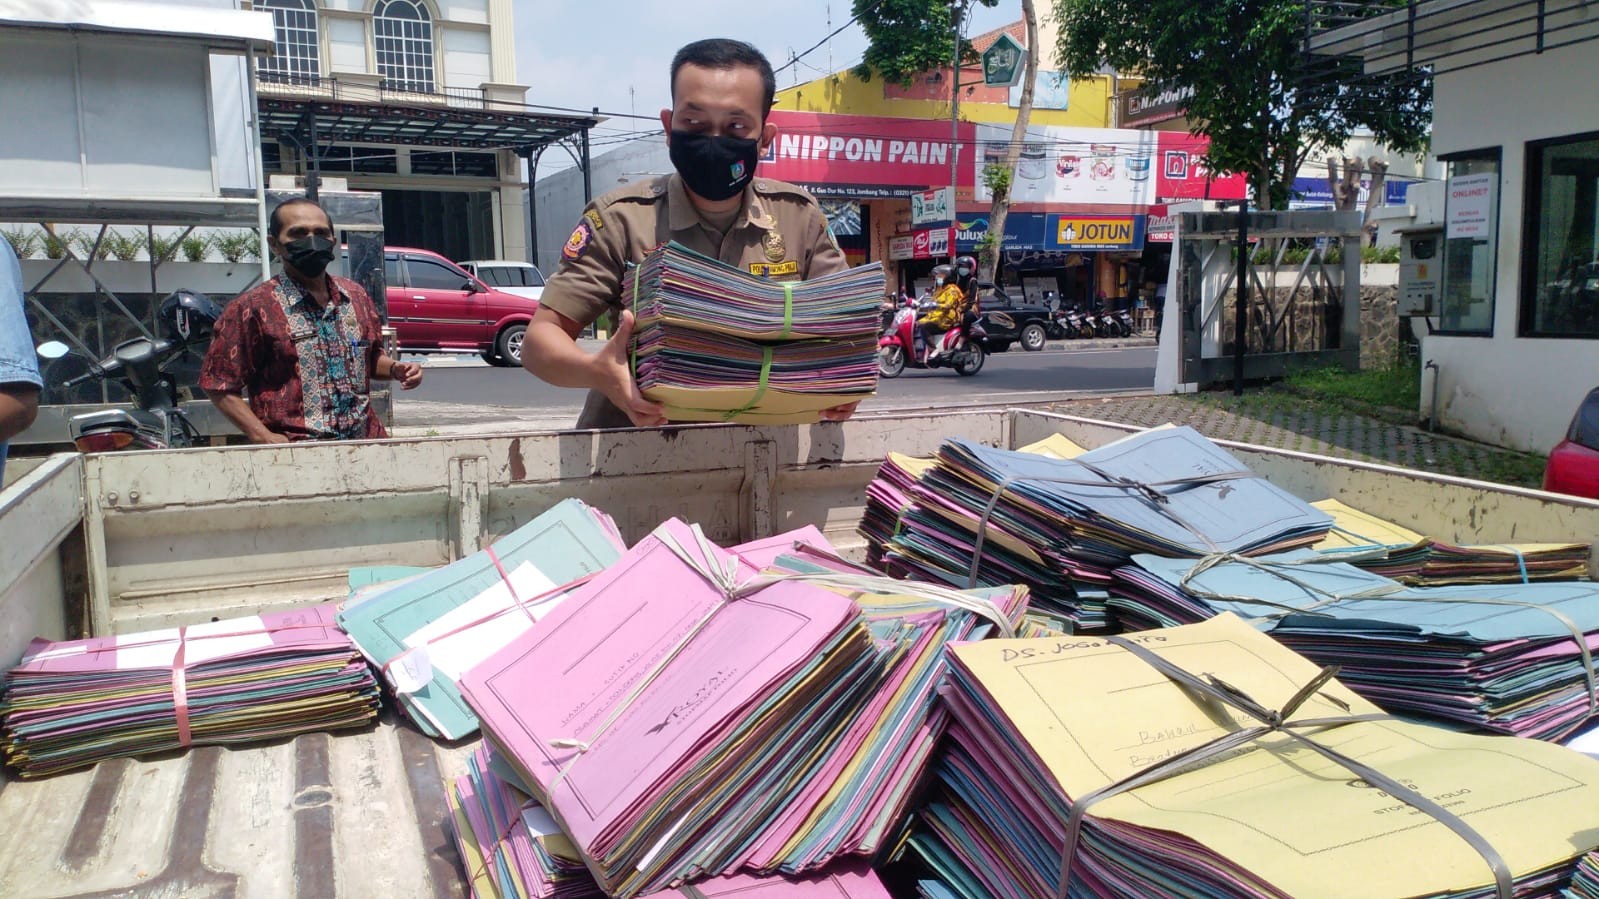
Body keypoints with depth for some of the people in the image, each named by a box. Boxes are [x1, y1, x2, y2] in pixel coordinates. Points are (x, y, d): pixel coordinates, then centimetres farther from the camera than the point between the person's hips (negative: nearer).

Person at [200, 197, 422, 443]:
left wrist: (395, 369, 5)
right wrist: (263, 437, -10)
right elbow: (218, 384, 0)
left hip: (367, 439, 4)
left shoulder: (356, 296, 15)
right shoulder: (254, 308, -1)